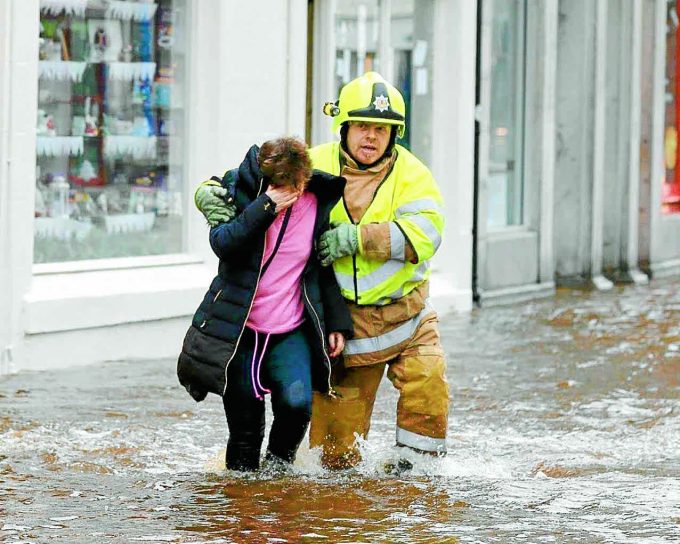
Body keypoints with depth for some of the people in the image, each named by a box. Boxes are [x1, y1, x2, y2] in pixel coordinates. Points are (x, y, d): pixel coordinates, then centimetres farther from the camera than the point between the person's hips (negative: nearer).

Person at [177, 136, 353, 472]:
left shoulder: (316, 205, 1)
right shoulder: (239, 191, -6)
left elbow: (325, 267, 13)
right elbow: (222, 243, -22)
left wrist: (337, 322, 9)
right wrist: (266, 207, -29)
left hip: (291, 332, 1)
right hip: (239, 329, -1)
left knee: (297, 402, -19)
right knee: (244, 421, 1)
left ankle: (279, 465, 6)